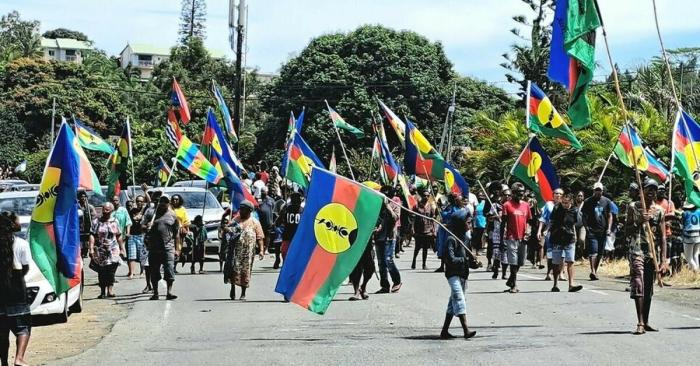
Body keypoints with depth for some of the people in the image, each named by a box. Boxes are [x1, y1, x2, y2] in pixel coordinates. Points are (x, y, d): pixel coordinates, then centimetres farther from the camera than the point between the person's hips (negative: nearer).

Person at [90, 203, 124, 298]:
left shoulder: (114, 222, 7)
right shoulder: (97, 222, 2)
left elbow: (119, 237, 13)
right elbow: (93, 236, -2)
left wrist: (122, 249, 13)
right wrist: (91, 249, -11)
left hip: (112, 251, 0)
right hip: (100, 250, 0)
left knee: (111, 271, -14)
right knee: (101, 273, 4)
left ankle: (110, 290, -16)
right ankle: (102, 291, 14)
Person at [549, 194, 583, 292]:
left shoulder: (574, 211, 3)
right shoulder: (557, 209, -4)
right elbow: (551, 222, 3)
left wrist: (574, 236, 19)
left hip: (569, 240, 2)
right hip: (557, 240, -1)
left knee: (570, 262, -8)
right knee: (556, 263, 5)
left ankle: (571, 285, -12)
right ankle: (555, 285, 16)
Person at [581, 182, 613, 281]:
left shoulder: (606, 201, 9)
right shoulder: (588, 201, 3)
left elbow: (609, 216, 11)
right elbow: (584, 216, 5)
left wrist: (608, 228, 1)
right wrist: (586, 227, -7)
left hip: (603, 231, 3)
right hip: (591, 231, -3)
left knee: (600, 253, 9)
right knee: (593, 251, -15)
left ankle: (595, 271, 20)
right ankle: (593, 271, -22)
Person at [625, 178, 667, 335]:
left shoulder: (659, 211, 7)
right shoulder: (633, 207, 1)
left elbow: (662, 237, 4)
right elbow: (627, 232, 1)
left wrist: (663, 260, -3)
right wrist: (639, 222, -17)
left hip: (652, 252, 3)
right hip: (637, 251, -3)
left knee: (649, 288, 8)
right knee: (638, 286, -13)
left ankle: (646, 322, 17)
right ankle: (640, 323, -17)